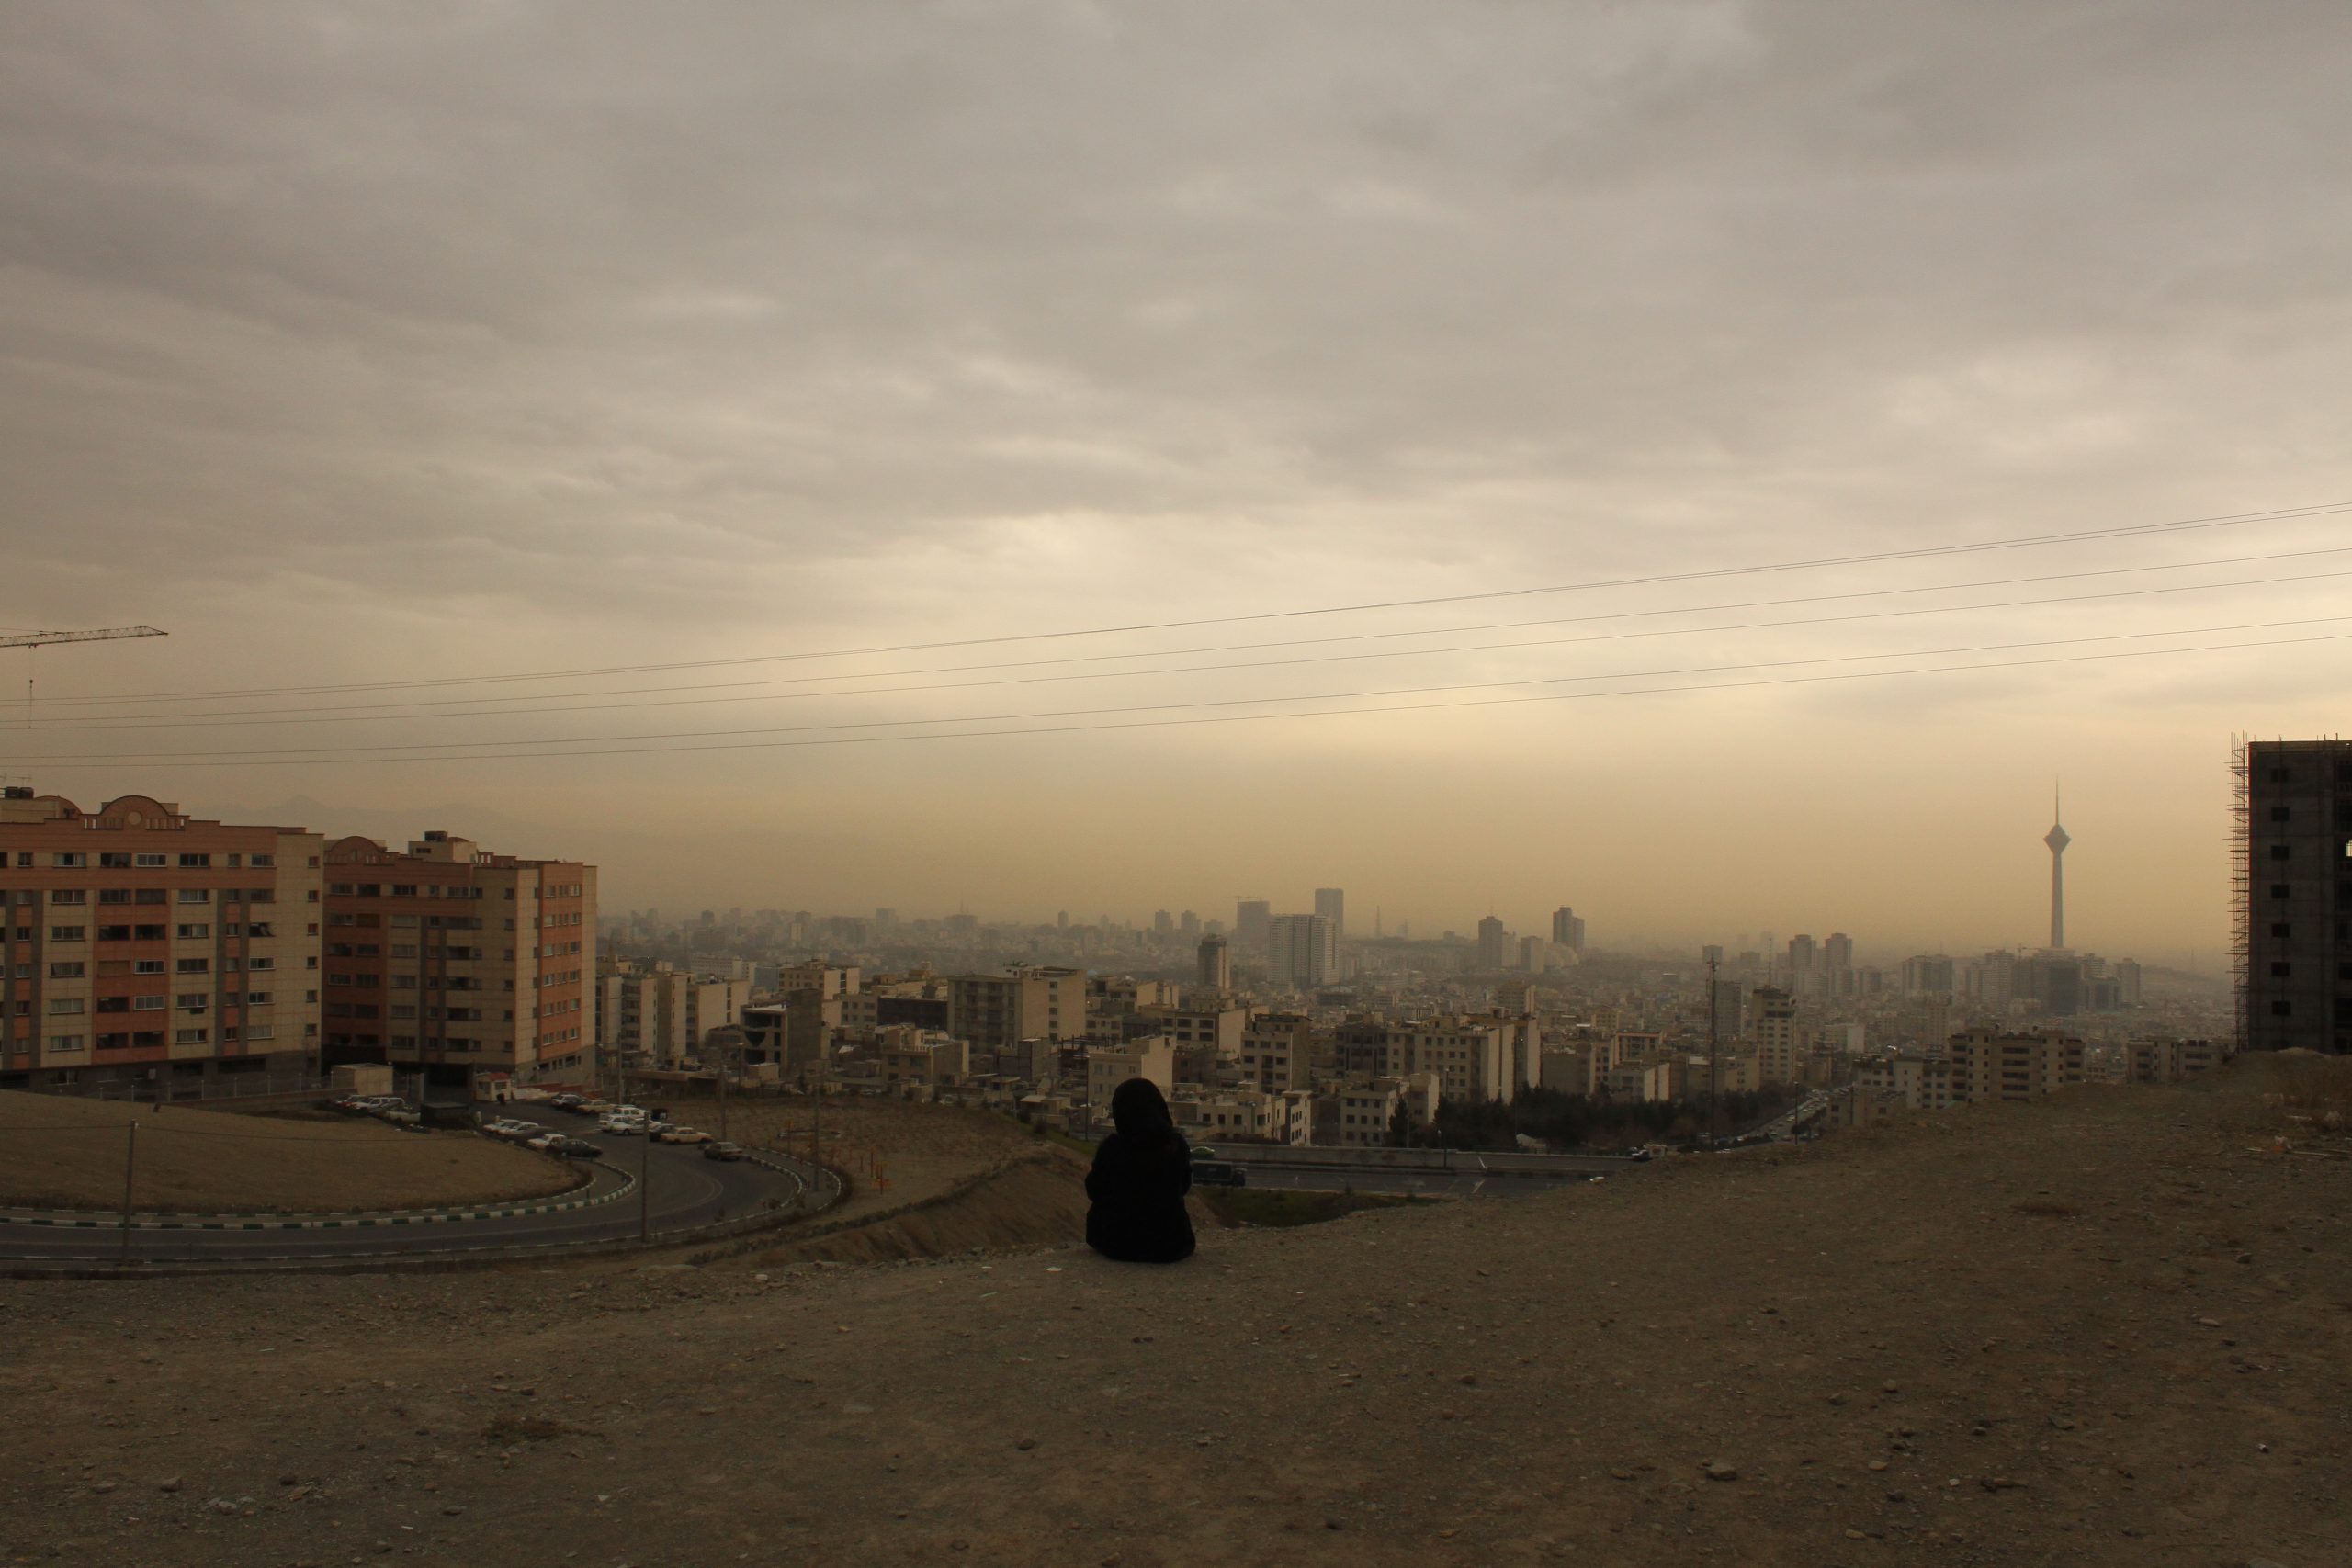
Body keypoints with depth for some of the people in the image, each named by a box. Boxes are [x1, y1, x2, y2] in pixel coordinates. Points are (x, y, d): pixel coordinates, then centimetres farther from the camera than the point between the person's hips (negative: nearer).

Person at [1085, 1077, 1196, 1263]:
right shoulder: (1177, 1145, -8)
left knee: (1094, 1212, 29)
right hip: (1171, 1247, 1)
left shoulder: (1110, 1148, -16)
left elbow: (1094, 1191, 0)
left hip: (1118, 1245, -1)